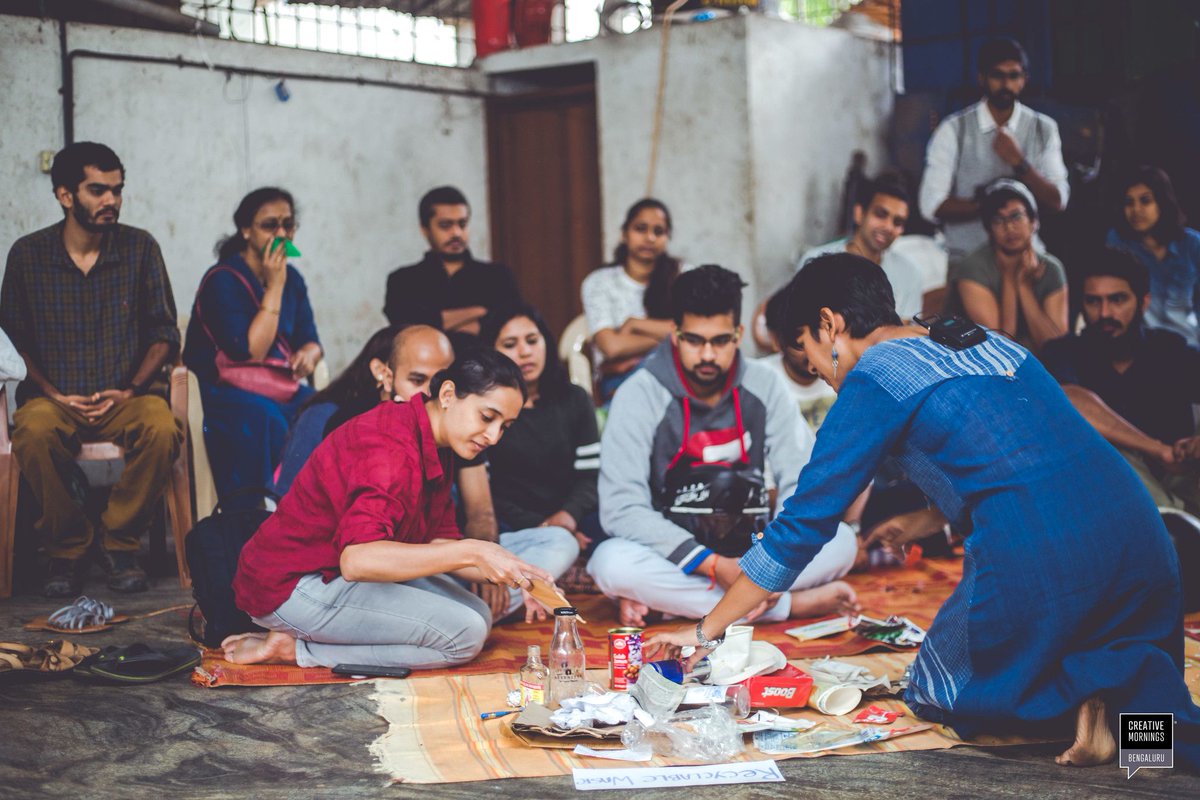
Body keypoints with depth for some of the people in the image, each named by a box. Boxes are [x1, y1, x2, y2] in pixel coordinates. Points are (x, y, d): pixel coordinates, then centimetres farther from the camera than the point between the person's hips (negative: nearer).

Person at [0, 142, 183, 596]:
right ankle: (68, 548, -11)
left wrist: (130, 390, -9)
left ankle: (118, 542, -10)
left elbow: (164, 333, 5)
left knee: (162, 429, -33)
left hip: (126, 395, 0)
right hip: (56, 397, 0)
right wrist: (53, 394, -10)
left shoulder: (140, 248, 3)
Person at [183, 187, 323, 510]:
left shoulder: (291, 278, 13)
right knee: (265, 421, -38)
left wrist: (308, 353, -10)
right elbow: (249, 353, -16)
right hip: (229, 394, -6)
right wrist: (274, 287, -14)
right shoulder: (223, 281, -8)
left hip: (285, 390, 6)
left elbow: (310, 339, 16)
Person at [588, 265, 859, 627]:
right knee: (612, 562, -35)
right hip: (671, 555, -2)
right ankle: (791, 605, -26)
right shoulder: (639, 395, -12)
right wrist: (715, 566, -27)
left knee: (841, 541, -20)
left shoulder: (764, 386, -2)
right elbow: (622, 509, -19)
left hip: (750, 550, 2)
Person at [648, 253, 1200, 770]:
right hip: (1142, 534, 7)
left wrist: (707, 630, 9)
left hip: (1040, 558, -6)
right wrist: (927, 522, 43)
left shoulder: (873, 378, 0)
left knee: (935, 696, 20)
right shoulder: (984, 339, 21)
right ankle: (1137, 693, -1)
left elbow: (803, 524, 1)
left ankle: (1082, 697, -6)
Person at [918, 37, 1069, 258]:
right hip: (964, 256, -2)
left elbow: (1056, 202, 0)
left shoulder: (1044, 129, 8)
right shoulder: (953, 130, 0)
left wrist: (1018, 162, -12)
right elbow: (931, 204, -6)